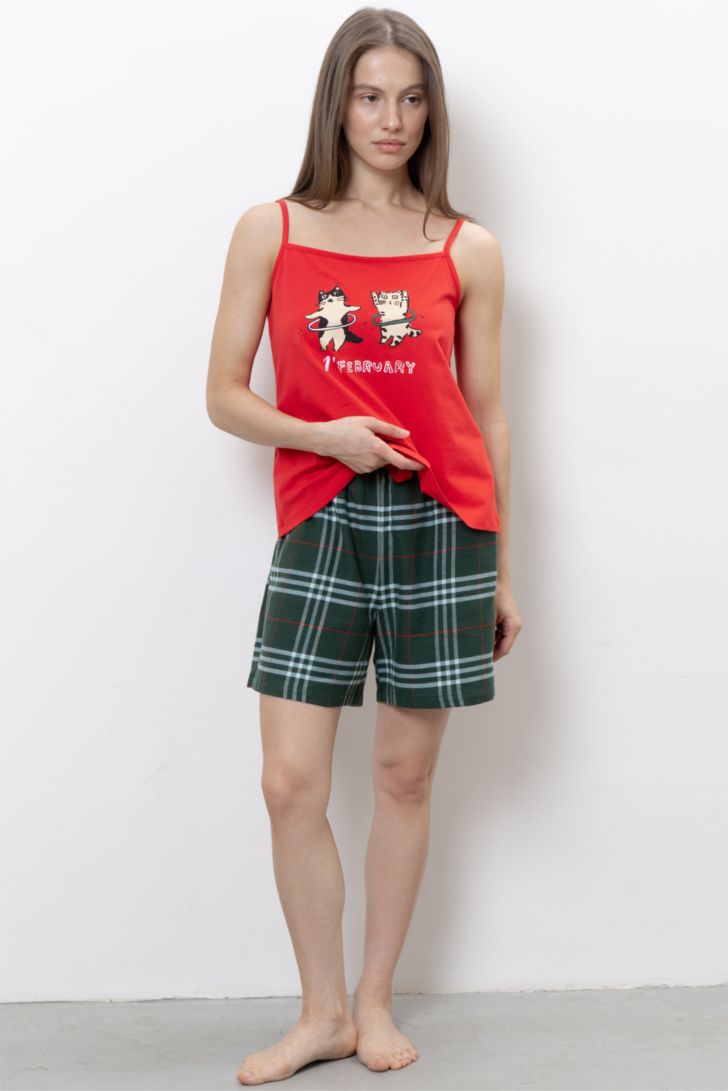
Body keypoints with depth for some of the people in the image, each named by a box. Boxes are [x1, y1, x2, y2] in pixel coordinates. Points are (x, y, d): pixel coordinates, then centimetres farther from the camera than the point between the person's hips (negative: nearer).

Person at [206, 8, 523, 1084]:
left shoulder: (469, 250, 5)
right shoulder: (271, 231, 4)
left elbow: (488, 416, 9)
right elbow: (225, 397, 4)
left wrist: (505, 571, 8)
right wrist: (325, 434, -14)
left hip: (441, 521, 0)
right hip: (321, 520, 0)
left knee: (406, 773, 7)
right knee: (290, 782, -3)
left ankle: (376, 1002, 24)